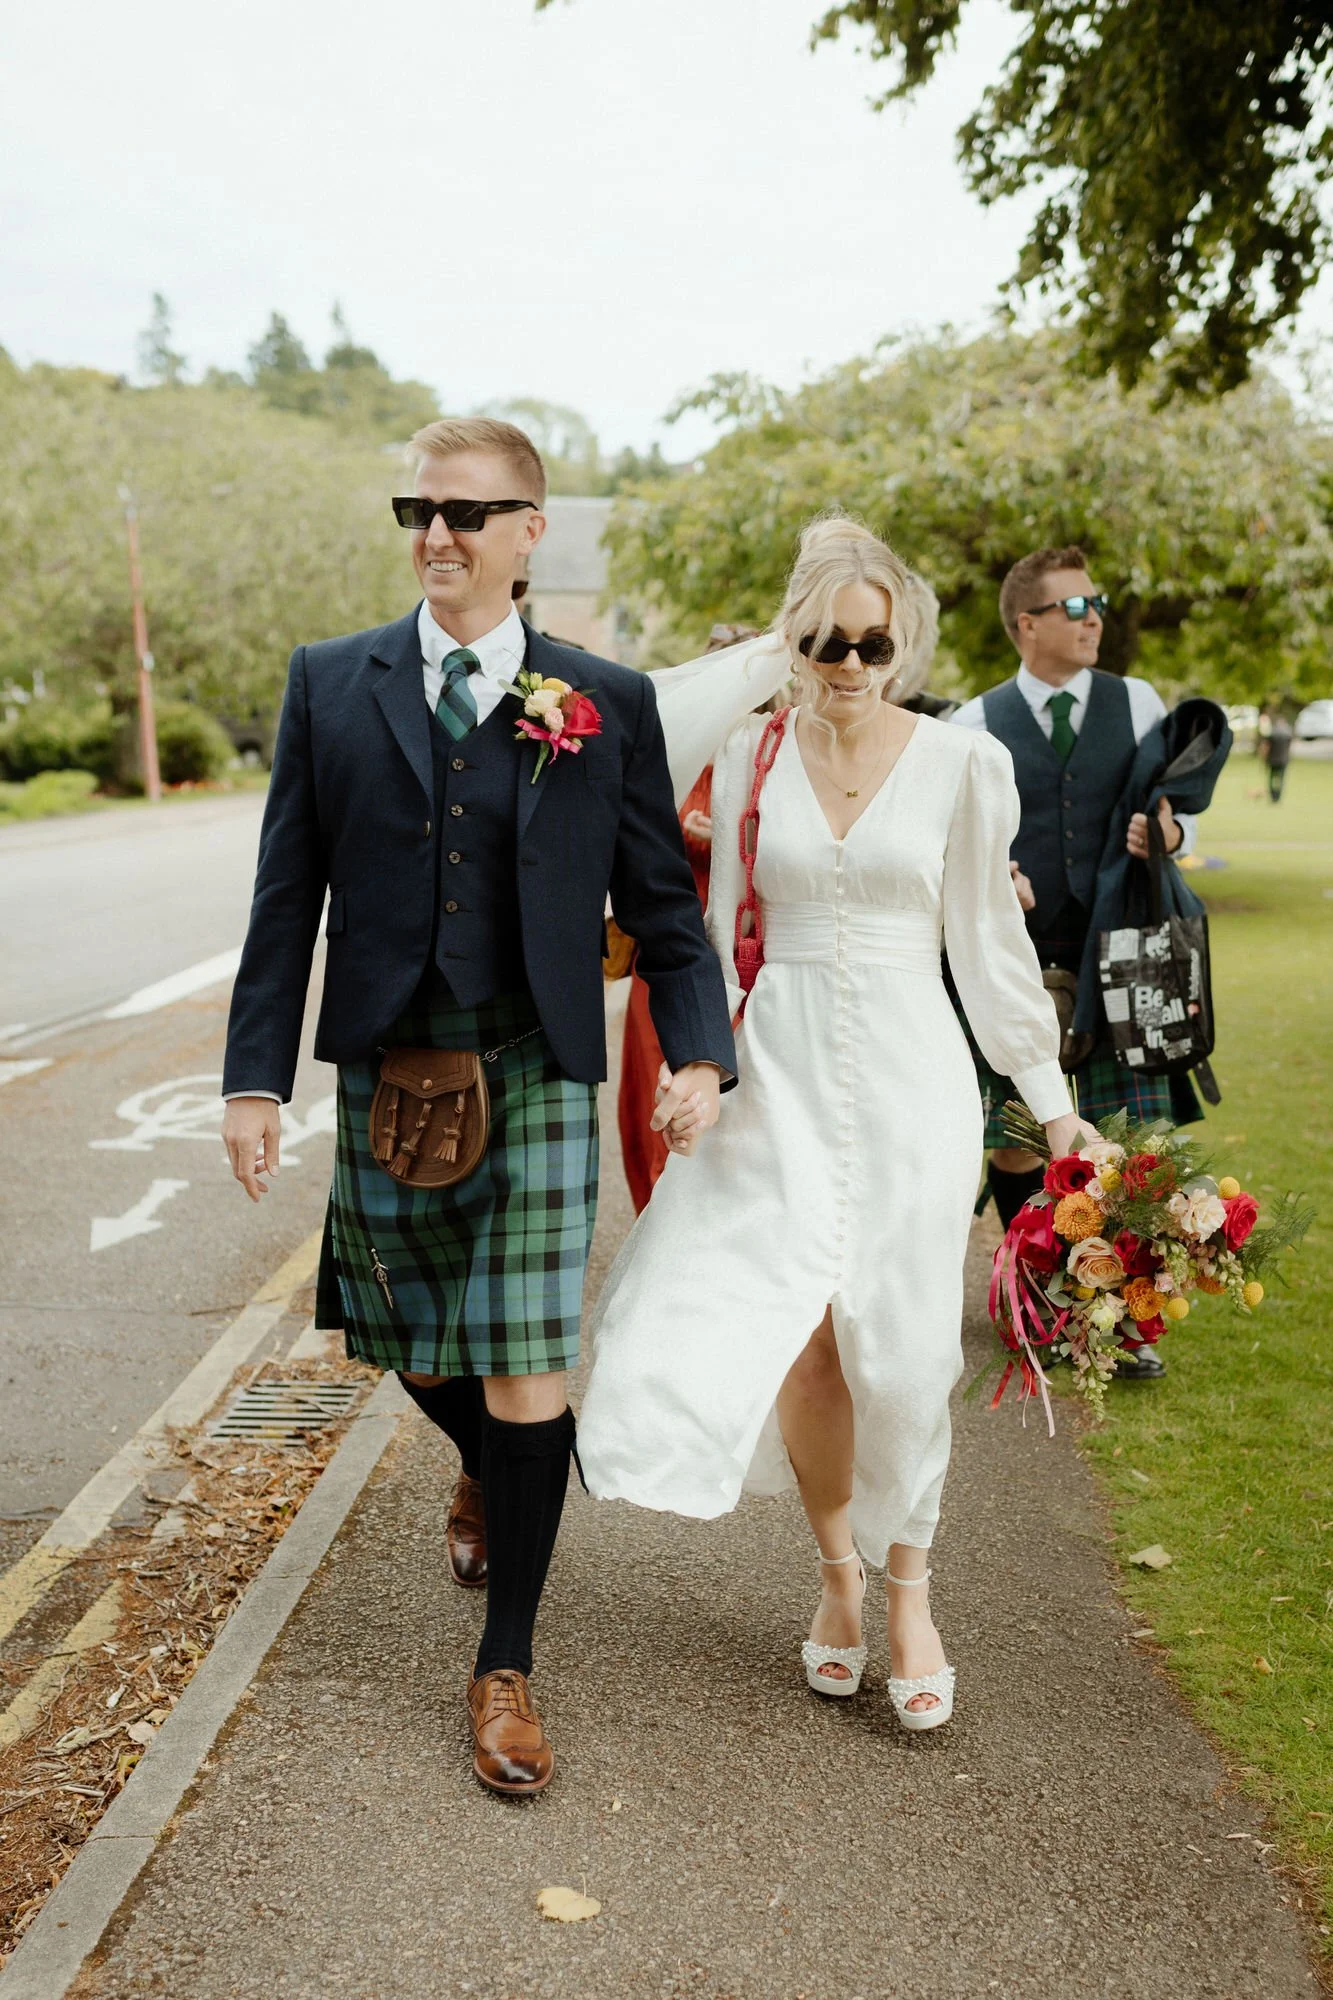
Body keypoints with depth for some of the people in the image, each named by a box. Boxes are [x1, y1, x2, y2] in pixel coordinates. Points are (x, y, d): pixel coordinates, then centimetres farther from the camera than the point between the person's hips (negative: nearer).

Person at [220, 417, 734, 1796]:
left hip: (536, 1076, -2)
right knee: (412, 1351, 16)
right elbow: (287, 898, 4)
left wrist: (698, 1052, -10)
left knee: (527, 1376, -2)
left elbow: (659, 902, 4)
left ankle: (505, 1666, 18)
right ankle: (482, 1474, 52)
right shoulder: (329, 683, 5)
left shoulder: (609, 701, 2)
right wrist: (256, 1076, -1)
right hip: (384, 1073, 2)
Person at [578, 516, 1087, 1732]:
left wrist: (1048, 1092, 7)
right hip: (783, 1072, 1)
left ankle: (907, 1594, 26)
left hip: (909, 1074, -1)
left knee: (900, 1354, 2)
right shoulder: (751, 756, 3)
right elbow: (721, 929, 8)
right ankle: (839, 1571, 25)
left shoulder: (962, 763, -1)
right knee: (795, 1344, -3)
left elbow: (989, 939, 5)